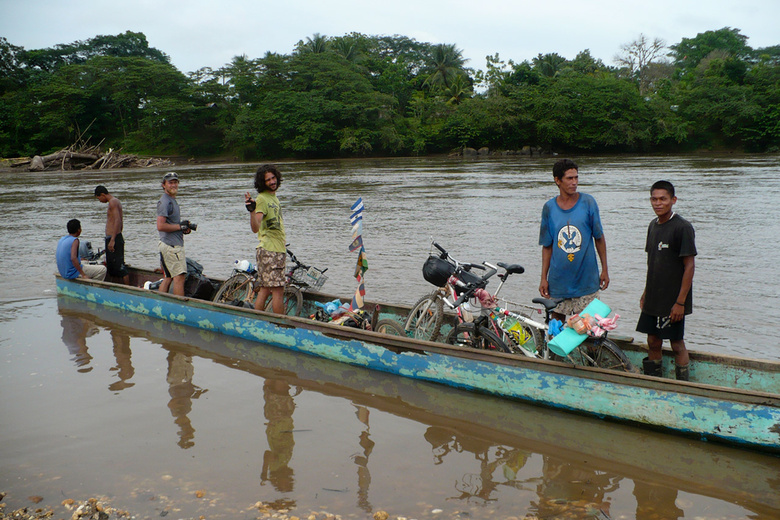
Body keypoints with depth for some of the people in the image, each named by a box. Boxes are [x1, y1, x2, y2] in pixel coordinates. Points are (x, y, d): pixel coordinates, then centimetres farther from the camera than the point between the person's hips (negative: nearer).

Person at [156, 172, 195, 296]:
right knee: (179, 276, -11)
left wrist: (184, 228, 8)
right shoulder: (164, 201, -12)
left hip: (170, 245, 10)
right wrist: (180, 226, -14)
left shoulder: (172, 200, 20)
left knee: (168, 278, 12)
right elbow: (160, 226, -21)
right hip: (171, 245, -10)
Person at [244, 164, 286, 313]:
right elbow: (255, 228, -26)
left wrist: (283, 245, 26)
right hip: (269, 251, -9)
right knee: (278, 290, -8)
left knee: (265, 289, 11)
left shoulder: (274, 197, 16)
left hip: (278, 250, 9)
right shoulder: (262, 199, -12)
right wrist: (252, 211, -41)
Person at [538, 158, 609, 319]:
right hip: (558, 280, 1)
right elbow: (547, 246, 6)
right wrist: (543, 278, 4)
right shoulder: (549, 208, 1)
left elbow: (599, 238, 5)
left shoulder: (588, 202, -2)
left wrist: (604, 270, 5)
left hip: (586, 280, -1)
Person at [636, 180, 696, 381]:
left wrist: (680, 302, -18)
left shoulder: (682, 227, -14)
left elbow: (689, 266, -15)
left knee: (677, 344, 3)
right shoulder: (653, 225, 9)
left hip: (673, 301, -7)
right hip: (653, 299, 7)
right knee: (653, 342, 11)